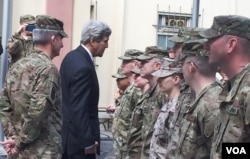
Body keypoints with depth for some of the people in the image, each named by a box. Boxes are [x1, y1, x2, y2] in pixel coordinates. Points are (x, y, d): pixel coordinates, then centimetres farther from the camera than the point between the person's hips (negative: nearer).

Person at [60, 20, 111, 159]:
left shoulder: (72, 56, 7)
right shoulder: (83, 67, -23)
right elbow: (79, 110, -24)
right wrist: (88, 142, -19)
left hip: (68, 133, 10)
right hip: (78, 139, -10)